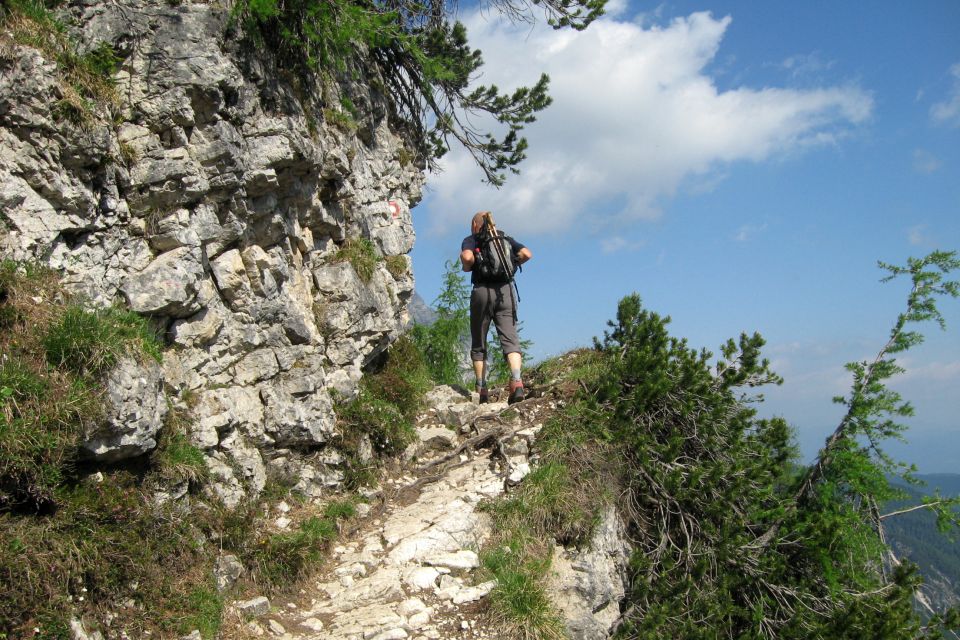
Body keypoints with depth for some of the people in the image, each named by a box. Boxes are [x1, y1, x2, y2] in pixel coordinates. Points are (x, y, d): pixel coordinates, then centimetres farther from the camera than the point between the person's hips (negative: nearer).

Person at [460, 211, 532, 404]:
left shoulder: (471, 239, 7)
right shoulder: (506, 239, 18)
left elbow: (467, 257, -14)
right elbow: (527, 254, 6)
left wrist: (467, 267, 6)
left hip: (482, 291, -2)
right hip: (506, 290, 2)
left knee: (478, 345, 9)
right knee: (510, 339, -7)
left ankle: (482, 389, 5)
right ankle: (517, 381, -29)